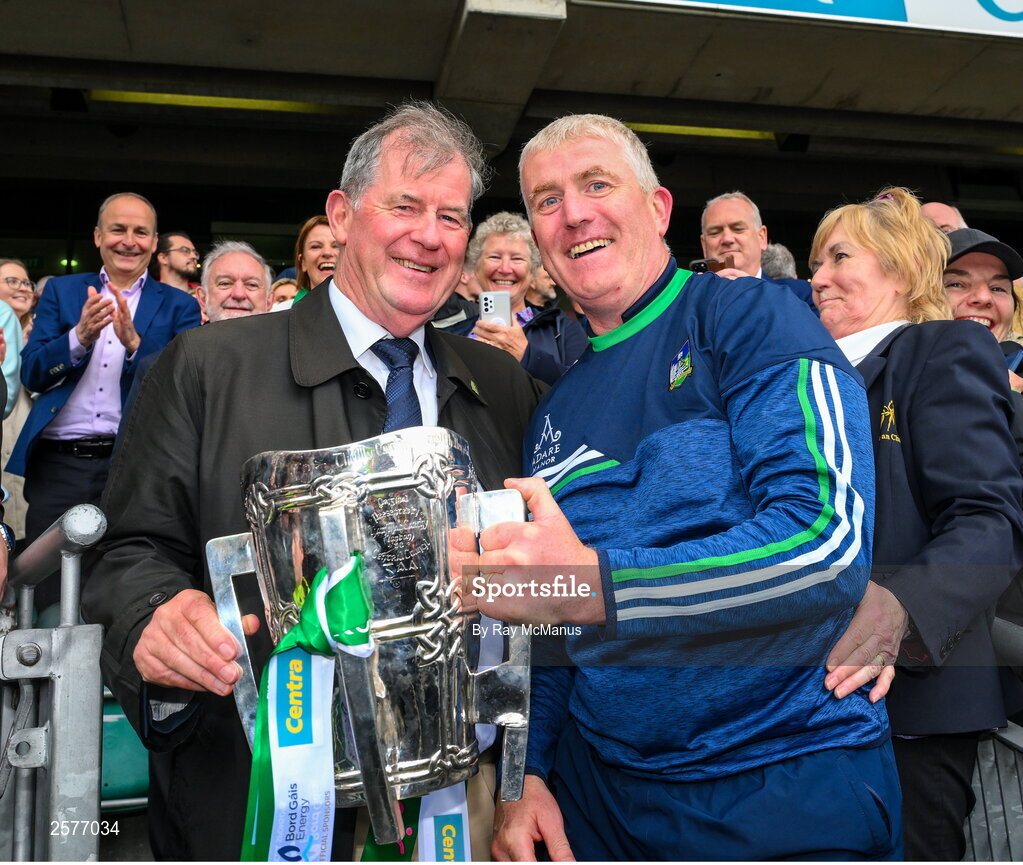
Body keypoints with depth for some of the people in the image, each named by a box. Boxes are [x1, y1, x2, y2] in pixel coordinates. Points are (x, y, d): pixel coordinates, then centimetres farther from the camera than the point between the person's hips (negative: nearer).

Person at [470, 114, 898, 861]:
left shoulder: (753, 318, -10)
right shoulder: (556, 410, 6)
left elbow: (829, 544, -23)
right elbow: (546, 624, 11)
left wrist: (594, 583, -32)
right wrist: (528, 770, 1)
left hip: (787, 790, -5)